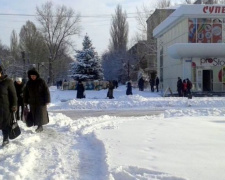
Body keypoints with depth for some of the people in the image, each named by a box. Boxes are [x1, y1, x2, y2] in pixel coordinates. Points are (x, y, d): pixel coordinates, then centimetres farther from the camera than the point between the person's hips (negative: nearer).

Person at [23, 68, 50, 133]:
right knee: (34, 115, 4)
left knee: (40, 114, -5)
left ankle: (40, 126, 2)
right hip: (32, 102, 4)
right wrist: (25, 102, 11)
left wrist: (47, 101, -11)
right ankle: (39, 126, 11)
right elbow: (25, 93, 13)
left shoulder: (41, 81, -8)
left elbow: (46, 91, -8)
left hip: (41, 102, -4)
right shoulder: (29, 83, 5)